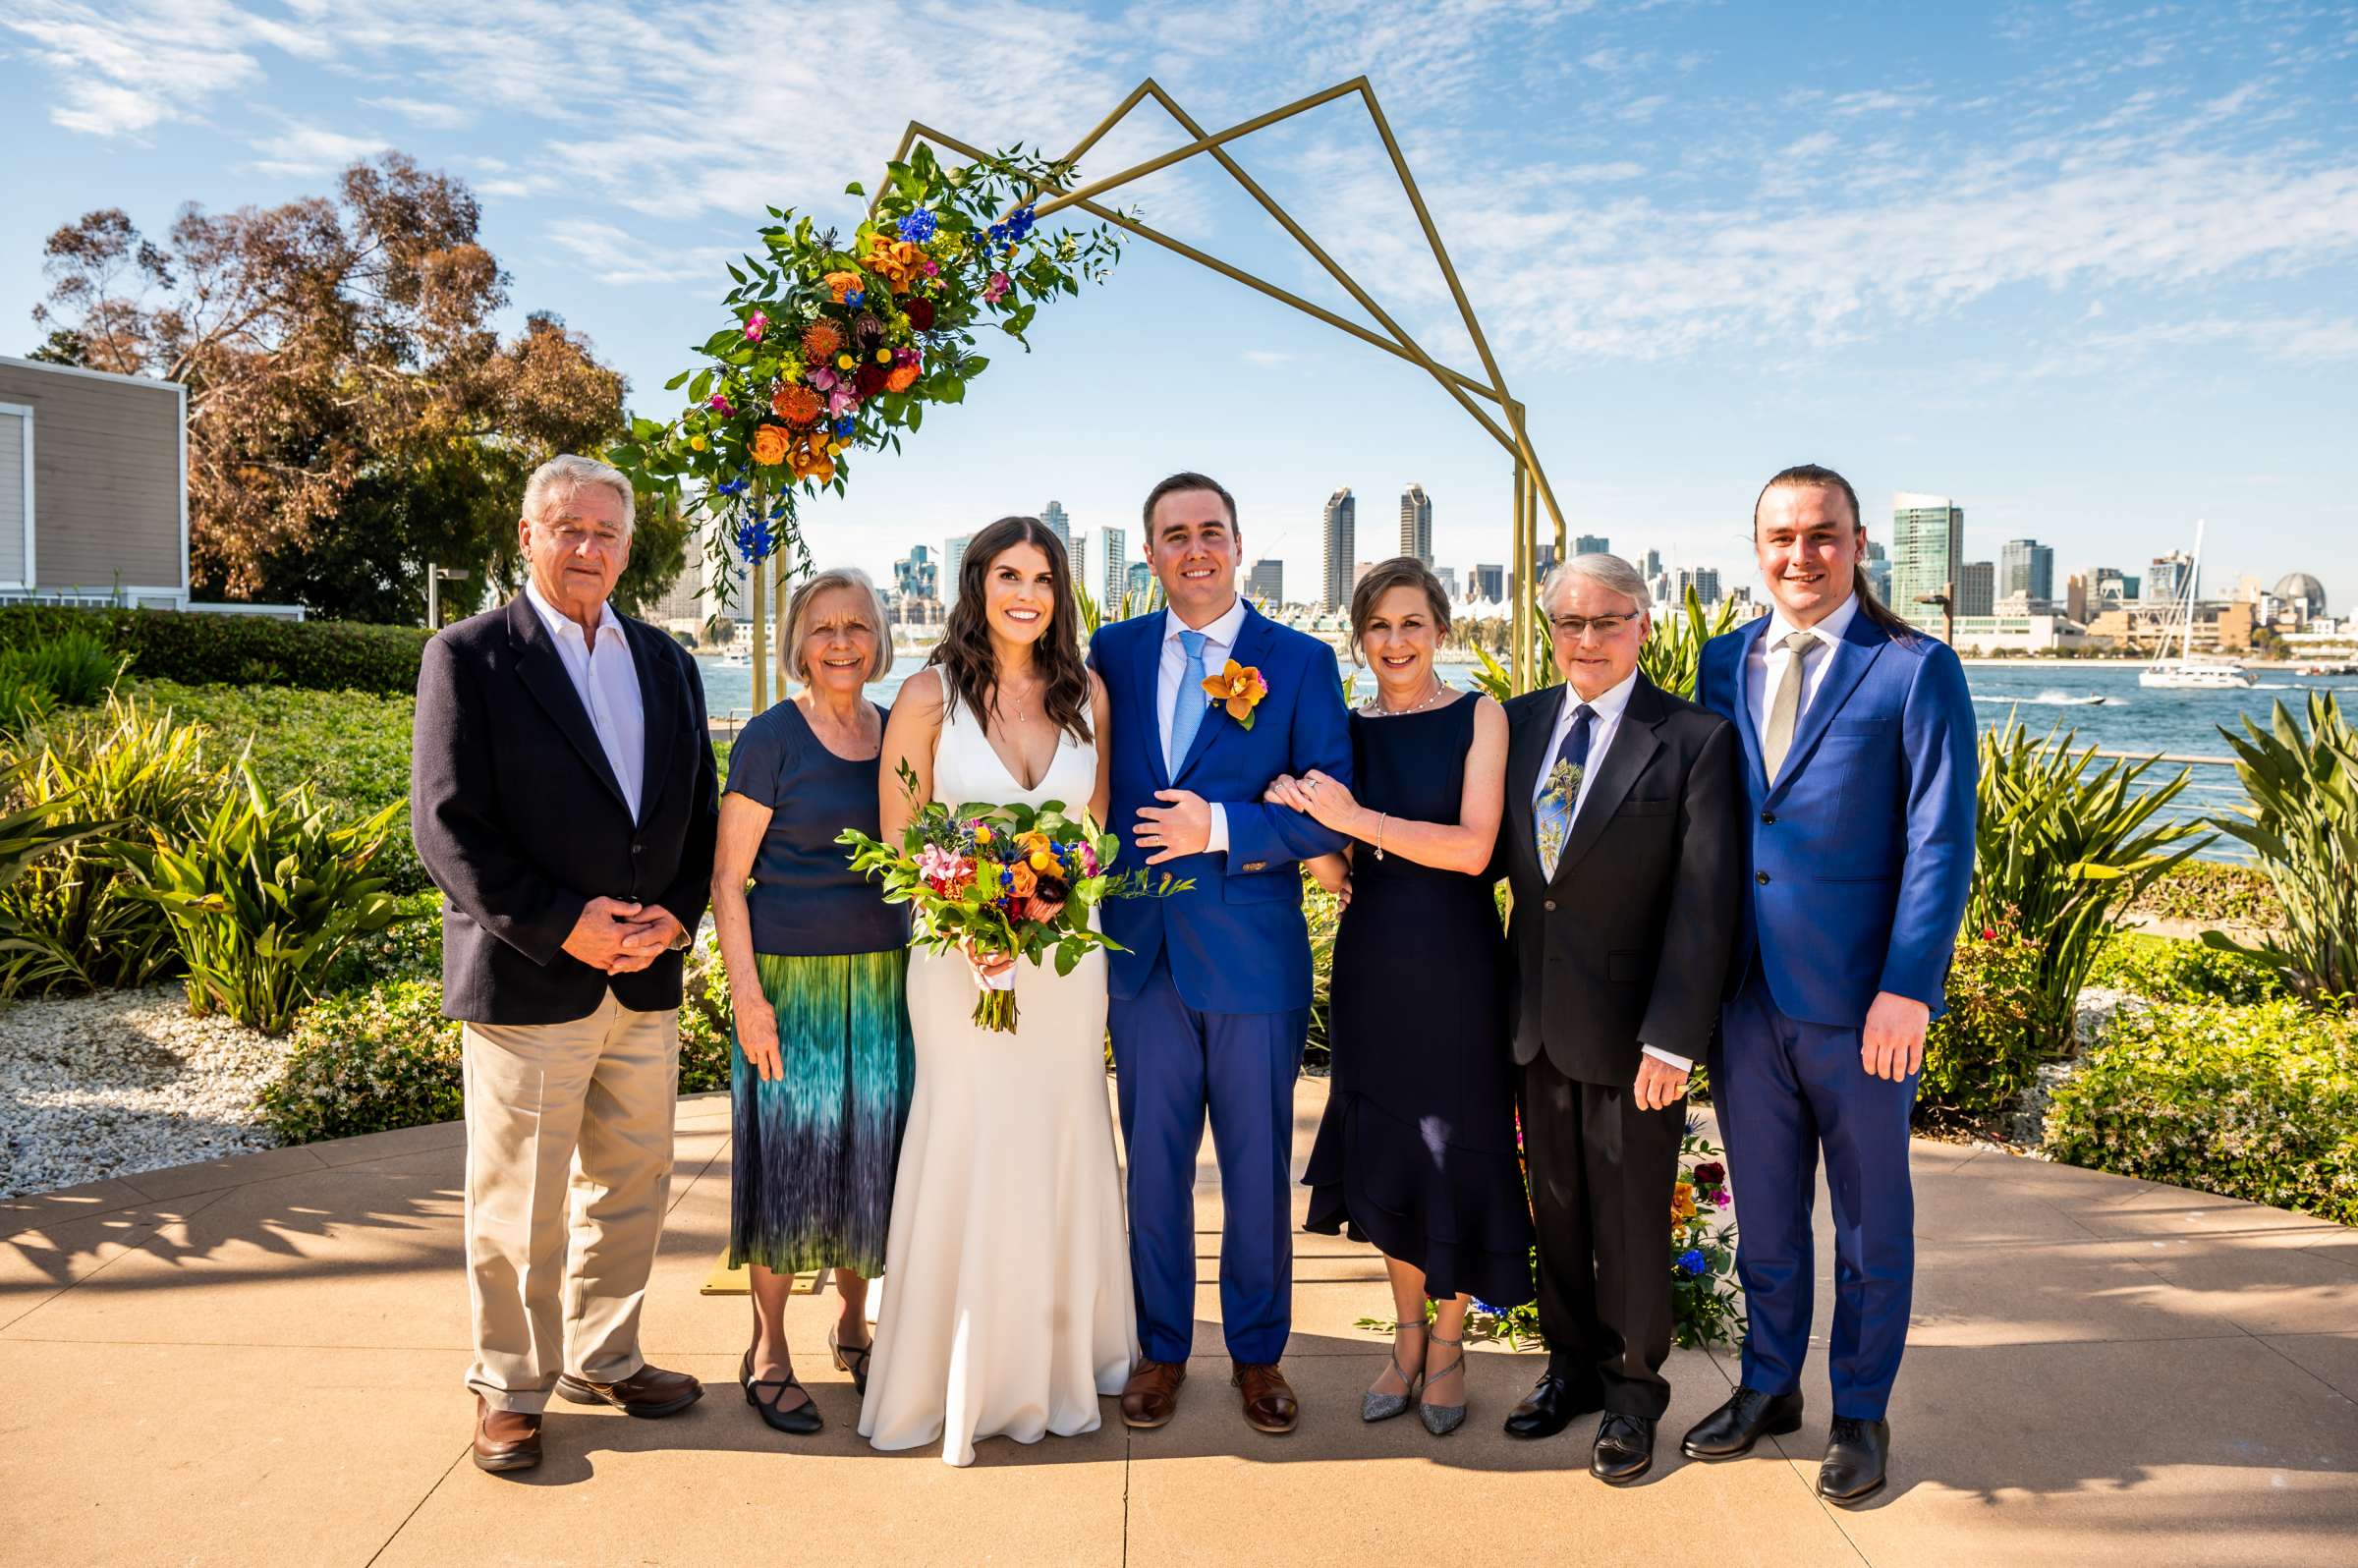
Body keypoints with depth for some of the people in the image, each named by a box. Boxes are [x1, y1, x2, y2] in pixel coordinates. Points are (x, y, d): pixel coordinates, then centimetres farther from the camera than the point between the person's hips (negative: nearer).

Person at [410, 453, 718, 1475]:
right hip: (527, 979, -5)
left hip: (647, 977, 5)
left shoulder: (665, 661, 12)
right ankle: (510, 1388, 24)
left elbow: (699, 808, 12)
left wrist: (677, 912, -5)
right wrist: (561, 925, -17)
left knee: (629, 1187, 16)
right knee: (519, 1206, 6)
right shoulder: (469, 657, -5)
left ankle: (602, 1359, 34)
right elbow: (447, 825, -11)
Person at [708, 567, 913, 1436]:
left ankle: (852, 1322, 32)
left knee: (870, 1152, 12)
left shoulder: (898, 734, 8)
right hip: (792, 980, -4)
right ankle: (768, 1350, 21)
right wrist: (746, 992, -14)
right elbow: (727, 877, -7)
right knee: (787, 1154, 4)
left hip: (885, 980, 5)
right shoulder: (771, 737, -7)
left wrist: (923, 970, 9)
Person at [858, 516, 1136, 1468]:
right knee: (971, 1158, 2)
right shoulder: (930, 698, -6)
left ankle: (1060, 1362, 30)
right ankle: (962, 1378, 21)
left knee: (1064, 1153, 11)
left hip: (1065, 956, 3)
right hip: (960, 961, -3)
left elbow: (1095, 825, 10)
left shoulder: (1085, 694, 3)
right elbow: (899, 842, -4)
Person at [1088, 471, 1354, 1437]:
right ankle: (1160, 1349, 30)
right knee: (1153, 1162, 12)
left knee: (1259, 1167, 10)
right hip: (1142, 951, 2)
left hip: (1254, 953, -2)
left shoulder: (1300, 661, -3)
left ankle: (1258, 1354, 29)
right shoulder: (1113, 652, 6)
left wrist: (1221, 828, -19)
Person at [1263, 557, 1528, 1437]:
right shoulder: (1344, 731, 5)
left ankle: (1448, 1343, 26)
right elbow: (1335, 873, 5)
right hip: (1370, 964, 3)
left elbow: (1473, 847, -15)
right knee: (1385, 1154, 11)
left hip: (1454, 965, -3)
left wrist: (1355, 817, -22)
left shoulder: (1478, 718, -4)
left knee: (1454, 1150, 6)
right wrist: (1302, 817, -15)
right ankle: (1406, 1340, 29)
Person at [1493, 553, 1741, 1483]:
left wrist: (1672, 1038, -17)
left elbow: (1705, 903, -13)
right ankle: (1572, 1363, 37)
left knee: (1631, 1217, 10)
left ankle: (1632, 1390, 30)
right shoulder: (1520, 721, 4)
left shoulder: (1695, 740, -10)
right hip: (1538, 1020, 4)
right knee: (1556, 1207, 17)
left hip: (1629, 1028, -4)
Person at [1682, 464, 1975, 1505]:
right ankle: (1769, 1386, 35)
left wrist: (1906, 989, -17)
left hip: (1860, 999, -4)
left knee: (1871, 1220, 12)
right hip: (1744, 991, 4)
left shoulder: (1917, 671, -6)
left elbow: (1940, 844, -10)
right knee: (1763, 1210, 17)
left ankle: (1861, 1412, 30)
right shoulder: (1724, 663, 8)